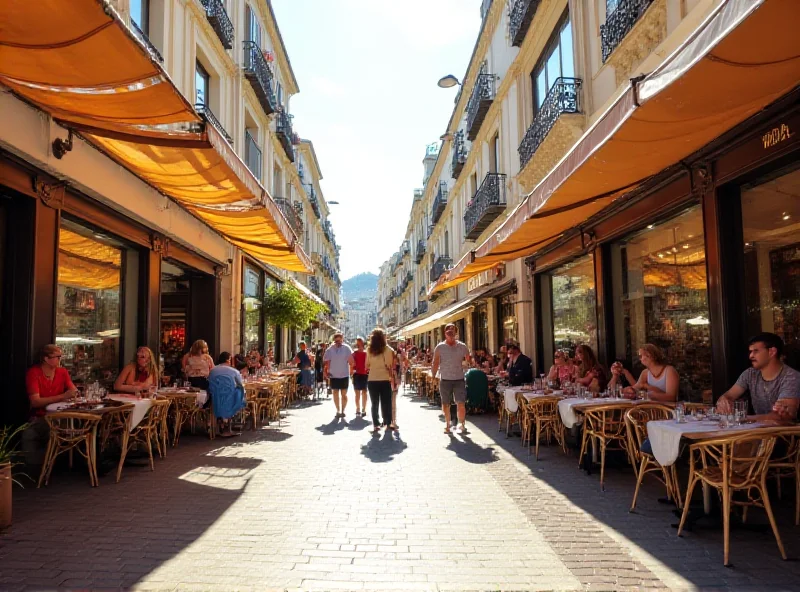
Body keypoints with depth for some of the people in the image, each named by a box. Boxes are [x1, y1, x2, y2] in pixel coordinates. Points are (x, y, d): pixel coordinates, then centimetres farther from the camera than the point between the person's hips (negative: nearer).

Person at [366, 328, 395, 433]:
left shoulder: (369, 350, -2)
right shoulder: (388, 349, -6)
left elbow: (367, 365, 4)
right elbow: (390, 366, -5)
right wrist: (392, 377, 9)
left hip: (372, 380, 1)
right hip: (385, 379, -1)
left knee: (374, 404, 8)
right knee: (386, 403, 9)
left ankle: (376, 425, 7)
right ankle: (388, 424, 14)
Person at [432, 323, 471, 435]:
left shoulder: (462, 347, 2)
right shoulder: (439, 347, -1)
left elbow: (469, 361, 9)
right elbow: (435, 364, 1)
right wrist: (433, 376, -5)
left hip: (459, 379, 0)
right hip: (445, 380, 0)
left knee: (461, 404, -7)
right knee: (445, 404, 8)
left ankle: (462, 425, 6)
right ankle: (447, 425, 24)